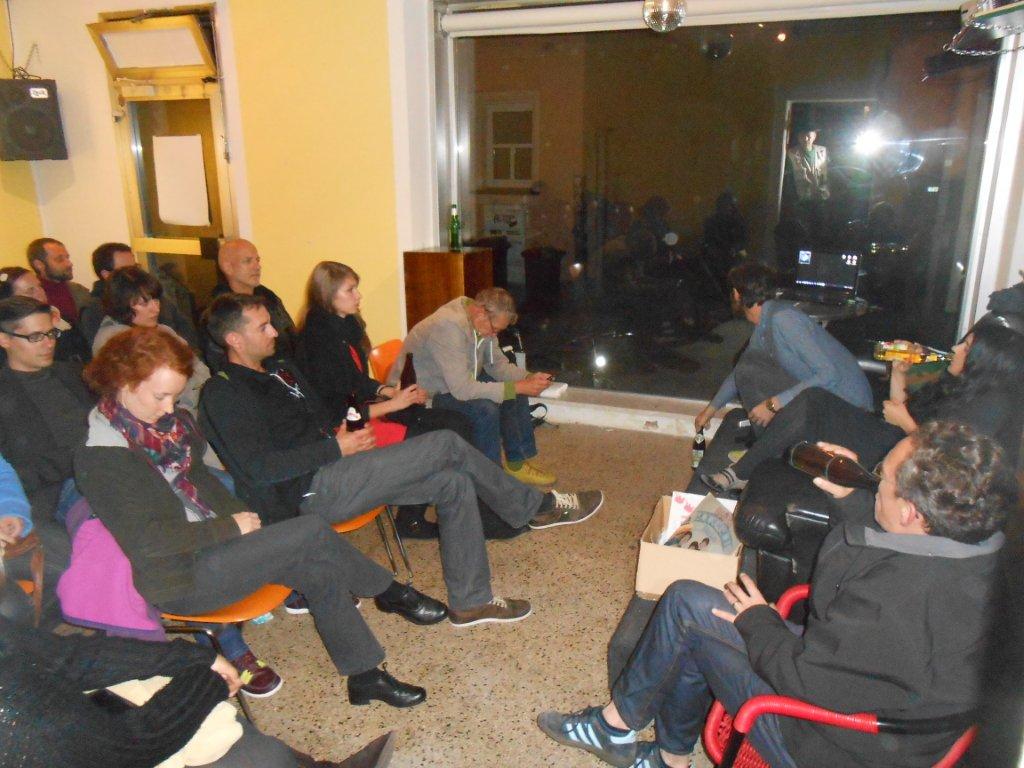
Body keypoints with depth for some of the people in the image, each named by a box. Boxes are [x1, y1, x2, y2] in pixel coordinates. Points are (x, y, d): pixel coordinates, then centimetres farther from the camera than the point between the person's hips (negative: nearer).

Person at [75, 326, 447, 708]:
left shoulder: (164, 422, 4)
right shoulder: (101, 456, -20)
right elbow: (145, 543, -22)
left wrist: (242, 516, 1)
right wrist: (231, 528, -17)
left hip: (208, 544, 8)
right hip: (180, 579, -8)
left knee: (319, 568, -9)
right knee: (312, 533, -20)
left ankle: (365, 675, 8)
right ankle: (389, 592, 2)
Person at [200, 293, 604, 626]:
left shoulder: (280, 369, 19)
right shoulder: (223, 393, -9)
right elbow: (258, 469, -21)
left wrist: (341, 432, 6)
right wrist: (336, 449, -17)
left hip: (330, 472, 9)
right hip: (311, 490, -9)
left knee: (454, 482, -5)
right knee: (448, 444, -16)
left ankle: (469, 601, 6)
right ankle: (538, 506, 4)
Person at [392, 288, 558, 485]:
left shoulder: (483, 322, -4)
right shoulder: (449, 326, -32)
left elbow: (497, 364, 8)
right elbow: (461, 389, -36)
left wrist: (529, 378, -12)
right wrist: (517, 387, -32)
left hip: (456, 385, 10)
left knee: (517, 394, 2)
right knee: (485, 408, -30)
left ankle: (518, 462, 12)